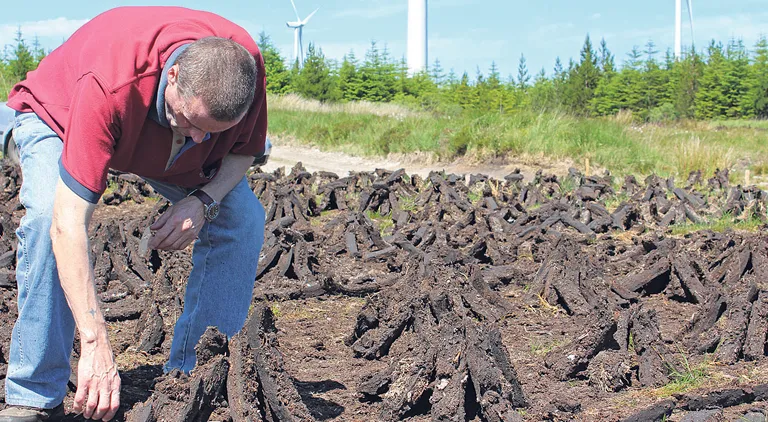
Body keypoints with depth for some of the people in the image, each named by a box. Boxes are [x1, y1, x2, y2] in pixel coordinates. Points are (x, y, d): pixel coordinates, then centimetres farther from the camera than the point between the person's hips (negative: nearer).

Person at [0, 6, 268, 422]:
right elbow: (68, 224, -49)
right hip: (56, 115, -4)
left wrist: (203, 201, -33)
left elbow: (243, 151, -11)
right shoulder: (107, 86, -47)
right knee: (46, 217, -33)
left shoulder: (243, 64, -33)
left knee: (243, 219, -16)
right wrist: (95, 344, -54)